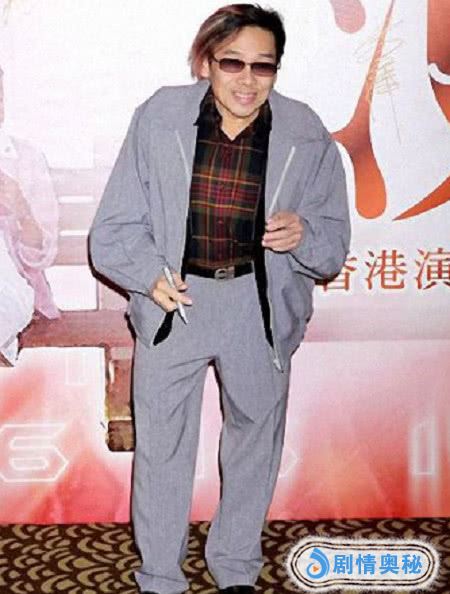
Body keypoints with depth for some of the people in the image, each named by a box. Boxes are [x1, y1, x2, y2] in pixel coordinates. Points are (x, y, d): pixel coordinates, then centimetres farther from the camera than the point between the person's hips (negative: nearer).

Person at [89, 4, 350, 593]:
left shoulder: (306, 137, -9)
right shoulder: (157, 120, -12)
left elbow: (333, 249, -1)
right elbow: (114, 229, -6)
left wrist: (303, 234, -23)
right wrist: (149, 275, -23)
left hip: (261, 305, 2)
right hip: (173, 298, -1)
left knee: (256, 438, 17)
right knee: (161, 445, 8)